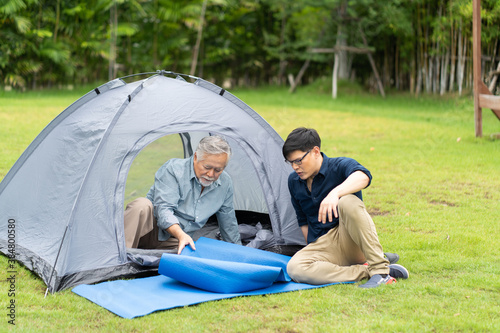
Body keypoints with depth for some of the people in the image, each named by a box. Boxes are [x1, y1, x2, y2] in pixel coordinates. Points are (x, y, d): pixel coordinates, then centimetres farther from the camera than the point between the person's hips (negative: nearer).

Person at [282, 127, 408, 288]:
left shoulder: (340, 166, -10)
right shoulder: (294, 181, 8)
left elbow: (363, 176, -36)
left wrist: (335, 193, -52)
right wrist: (311, 250, 15)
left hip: (351, 242, -4)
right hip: (322, 246, 5)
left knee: (347, 201, -36)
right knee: (295, 268, -30)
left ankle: (380, 269, -31)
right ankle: (367, 271, -24)